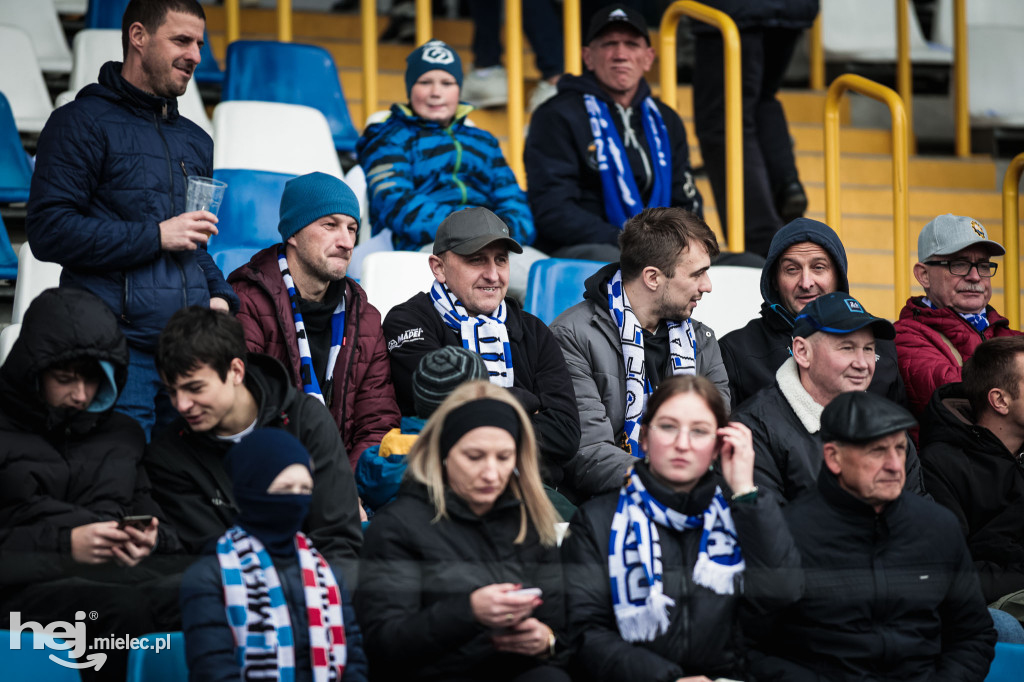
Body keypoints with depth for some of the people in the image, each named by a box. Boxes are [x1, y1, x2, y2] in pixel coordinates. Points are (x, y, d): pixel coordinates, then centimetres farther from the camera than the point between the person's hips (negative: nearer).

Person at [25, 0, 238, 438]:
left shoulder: (195, 141, 23)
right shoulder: (82, 123, 0)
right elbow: (48, 230, -10)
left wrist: (219, 296, 10)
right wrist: (154, 236, -11)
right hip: (117, 353, -7)